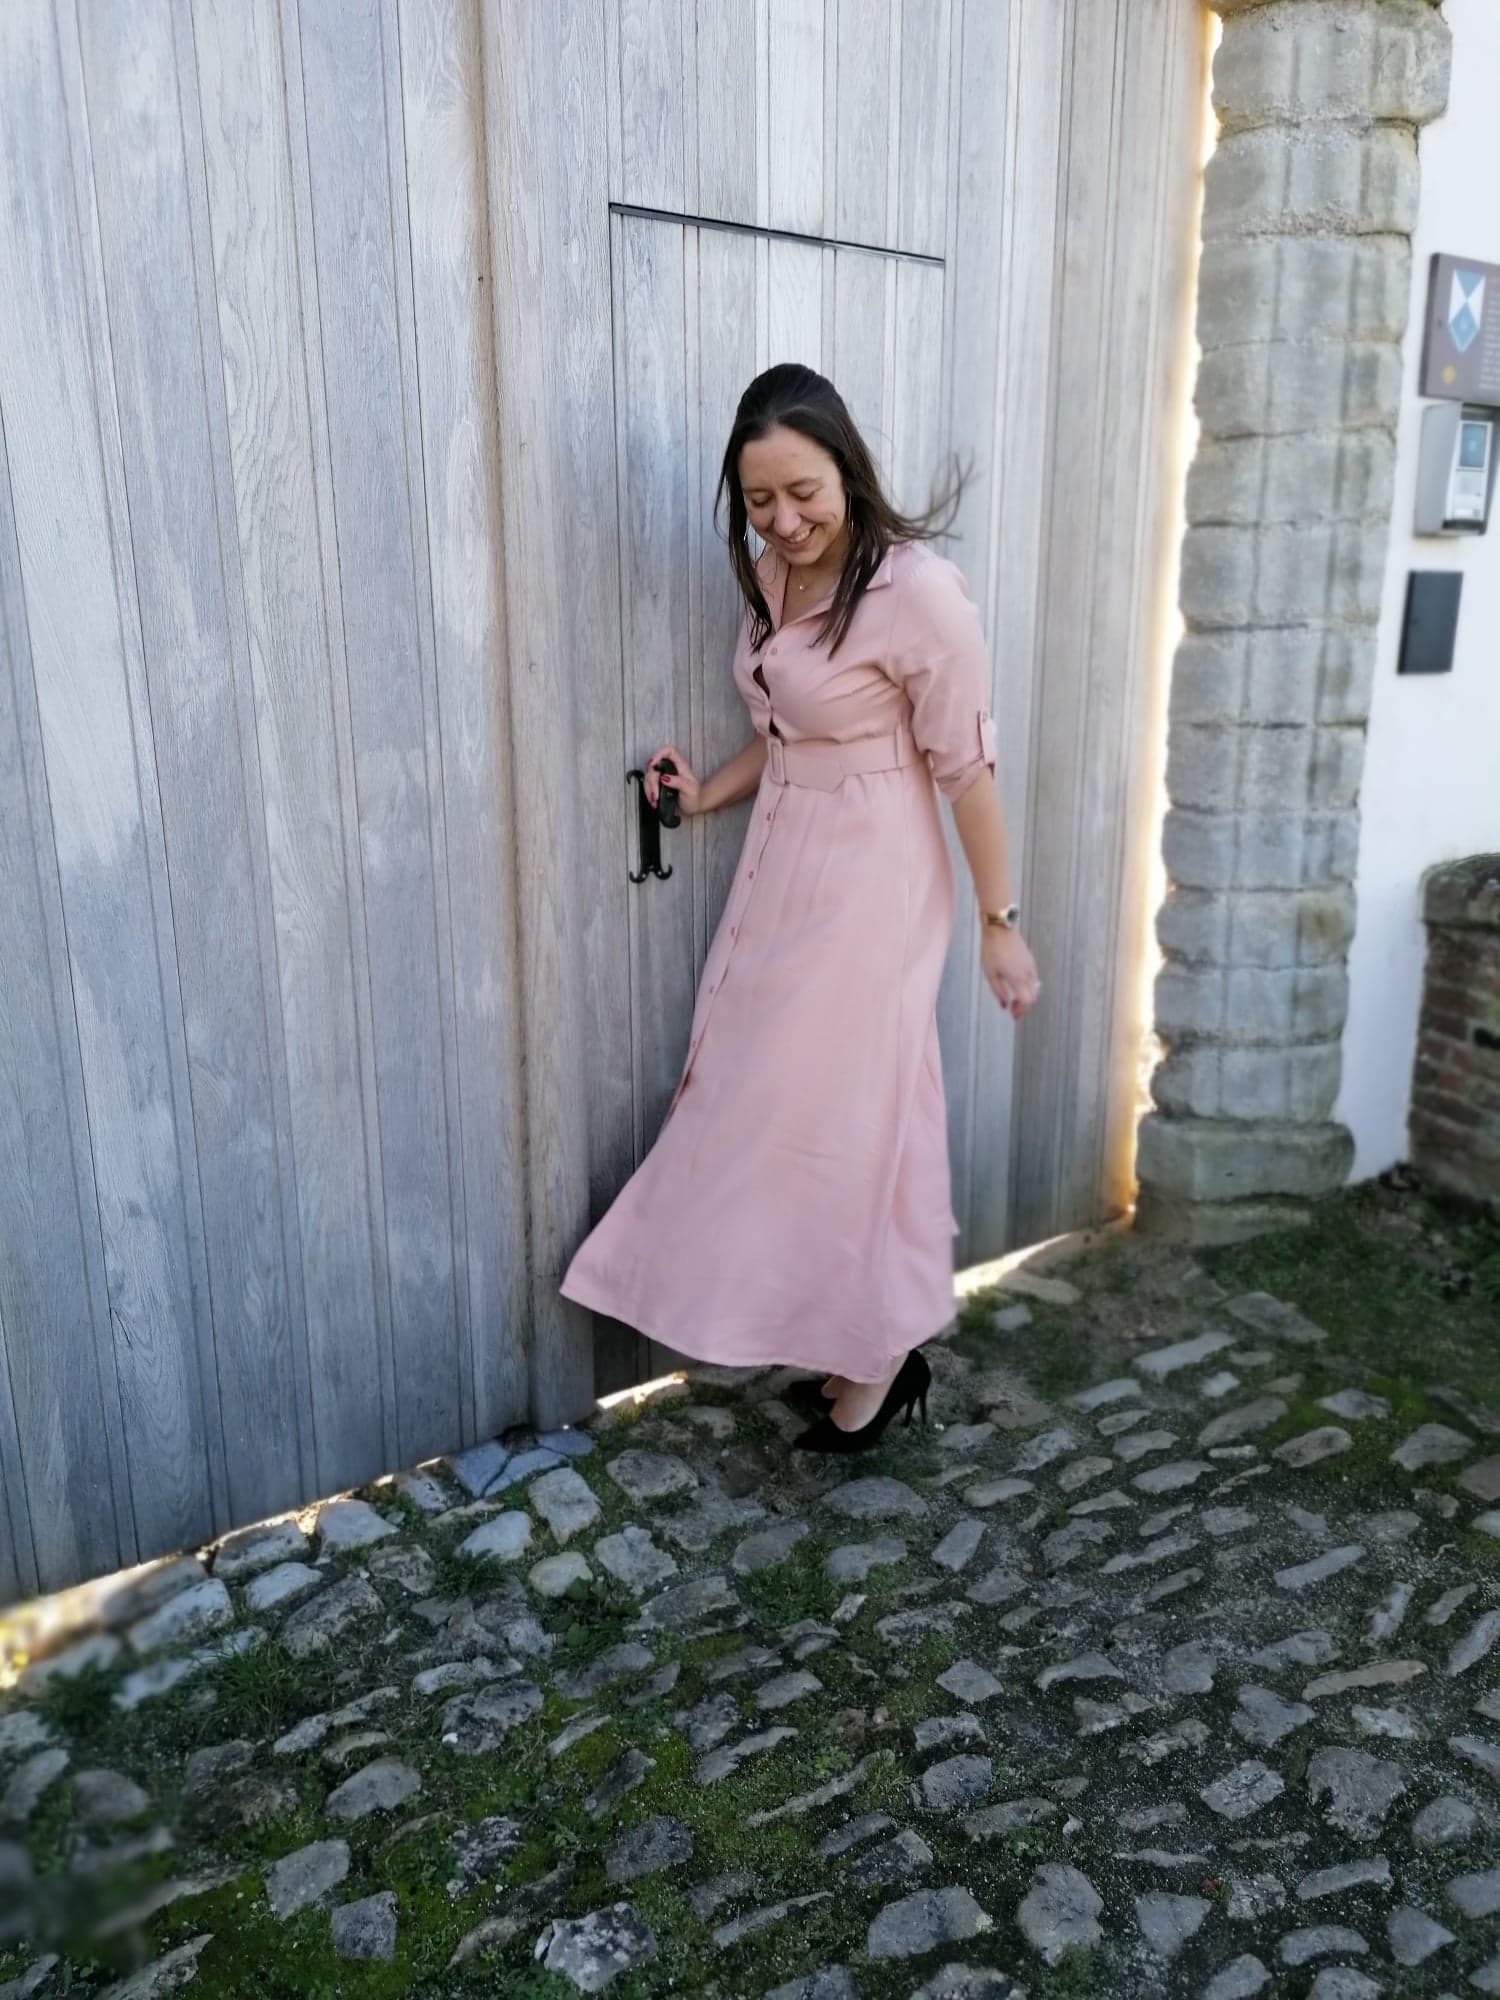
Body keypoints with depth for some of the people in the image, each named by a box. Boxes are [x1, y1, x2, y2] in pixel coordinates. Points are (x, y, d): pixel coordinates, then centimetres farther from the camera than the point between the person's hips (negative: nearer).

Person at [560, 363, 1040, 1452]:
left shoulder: (918, 593, -18)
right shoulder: (771, 579, 6)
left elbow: (967, 768, -15)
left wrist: (1000, 922, -10)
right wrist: (708, 794, 3)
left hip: (871, 882, -8)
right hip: (779, 868, 8)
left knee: (849, 1106, 1)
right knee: (775, 1101, 12)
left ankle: (881, 1357, 23)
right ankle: (852, 1340, 30)